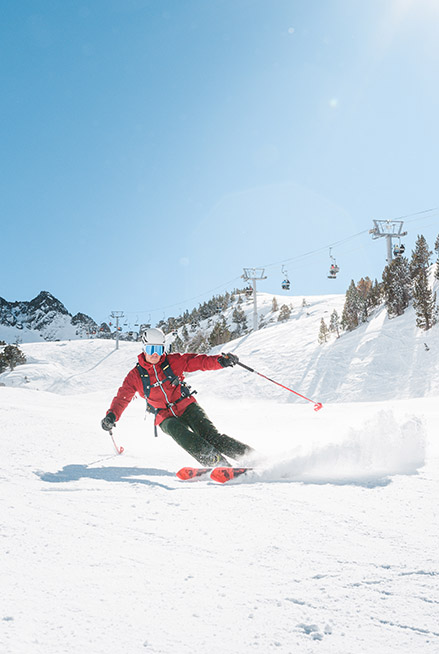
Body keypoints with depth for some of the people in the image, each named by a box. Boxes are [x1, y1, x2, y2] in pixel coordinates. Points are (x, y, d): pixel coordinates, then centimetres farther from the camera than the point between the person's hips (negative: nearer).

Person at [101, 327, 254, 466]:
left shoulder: (173, 361, -1)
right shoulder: (135, 376, 1)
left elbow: (198, 361, -5)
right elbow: (122, 397, 3)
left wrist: (220, 361, -22)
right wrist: (112, 416, -16)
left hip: (187, 407, 0)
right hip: (166, 417, 0)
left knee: (210, 435, -20)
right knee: (179, 432, -33)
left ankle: (249, 455, -17)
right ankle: (216, 462, -40)